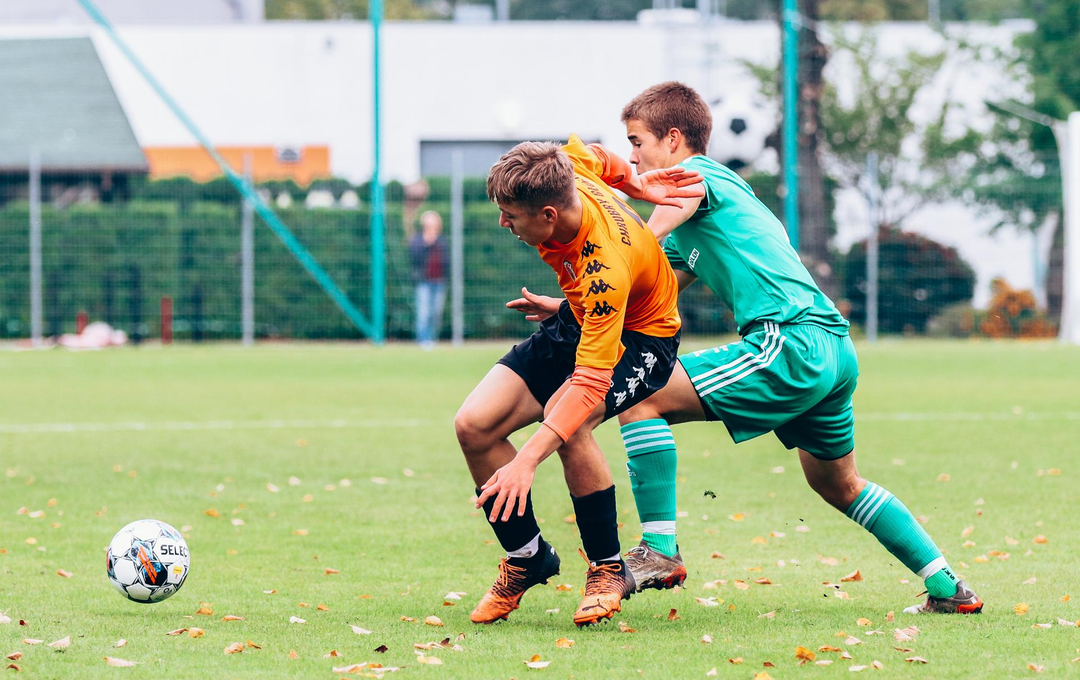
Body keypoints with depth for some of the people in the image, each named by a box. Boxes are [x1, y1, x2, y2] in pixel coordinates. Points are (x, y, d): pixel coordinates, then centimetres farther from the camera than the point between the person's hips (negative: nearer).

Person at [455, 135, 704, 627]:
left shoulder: (606, 271, -41)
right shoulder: (570, 169, -22)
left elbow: (590, 382, -44)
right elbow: (584, 153, 5)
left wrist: (527, 461, -50)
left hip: (639, 337, -8)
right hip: (575, 323, 8)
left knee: (567, 424, -36)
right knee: (474, 425, -11)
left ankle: (608, 570, -15)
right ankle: (527, 558, 9)